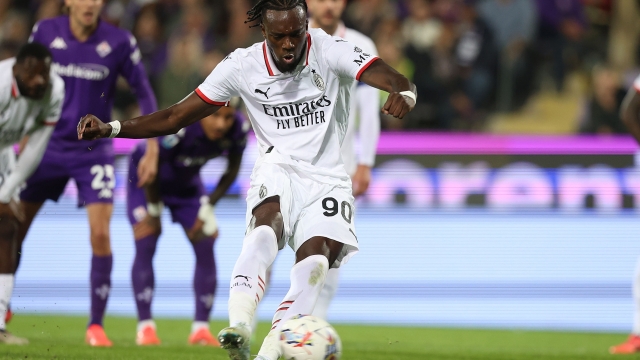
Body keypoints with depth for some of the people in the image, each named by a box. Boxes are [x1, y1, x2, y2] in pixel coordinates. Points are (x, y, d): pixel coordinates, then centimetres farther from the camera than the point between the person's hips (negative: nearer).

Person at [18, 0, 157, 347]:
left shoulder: (119, 42, -9)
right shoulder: (45, 32, -5)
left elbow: (143, 92, 0)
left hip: (94, 151, -2)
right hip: (49, 145, 2)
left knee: (100, 234, -12)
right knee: (14, 228, 5)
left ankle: (96, 324, -2)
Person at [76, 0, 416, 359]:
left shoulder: (330, 50, -11)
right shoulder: (243, 65, -5)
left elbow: (399, 82, -24)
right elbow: (175, 117, -1)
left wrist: (404, 95, -51)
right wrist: (111, 128, -14)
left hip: (327, 178, 0)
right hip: (278, 168, 0)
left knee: (315, 261, -24)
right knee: (268, 225, -33)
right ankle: (238, 328, -51)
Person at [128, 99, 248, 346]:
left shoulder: (239, 128, -26)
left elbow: (232, 171, -7)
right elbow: (152, 169, -27)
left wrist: (208, 206, -9)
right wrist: (154, 209, -15)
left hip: (186, 182, 4)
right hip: (148, 179, -4)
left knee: (205, 245, -5)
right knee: (145, 244, -14)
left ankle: (201, 328, 0)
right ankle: (145, 326, -9)